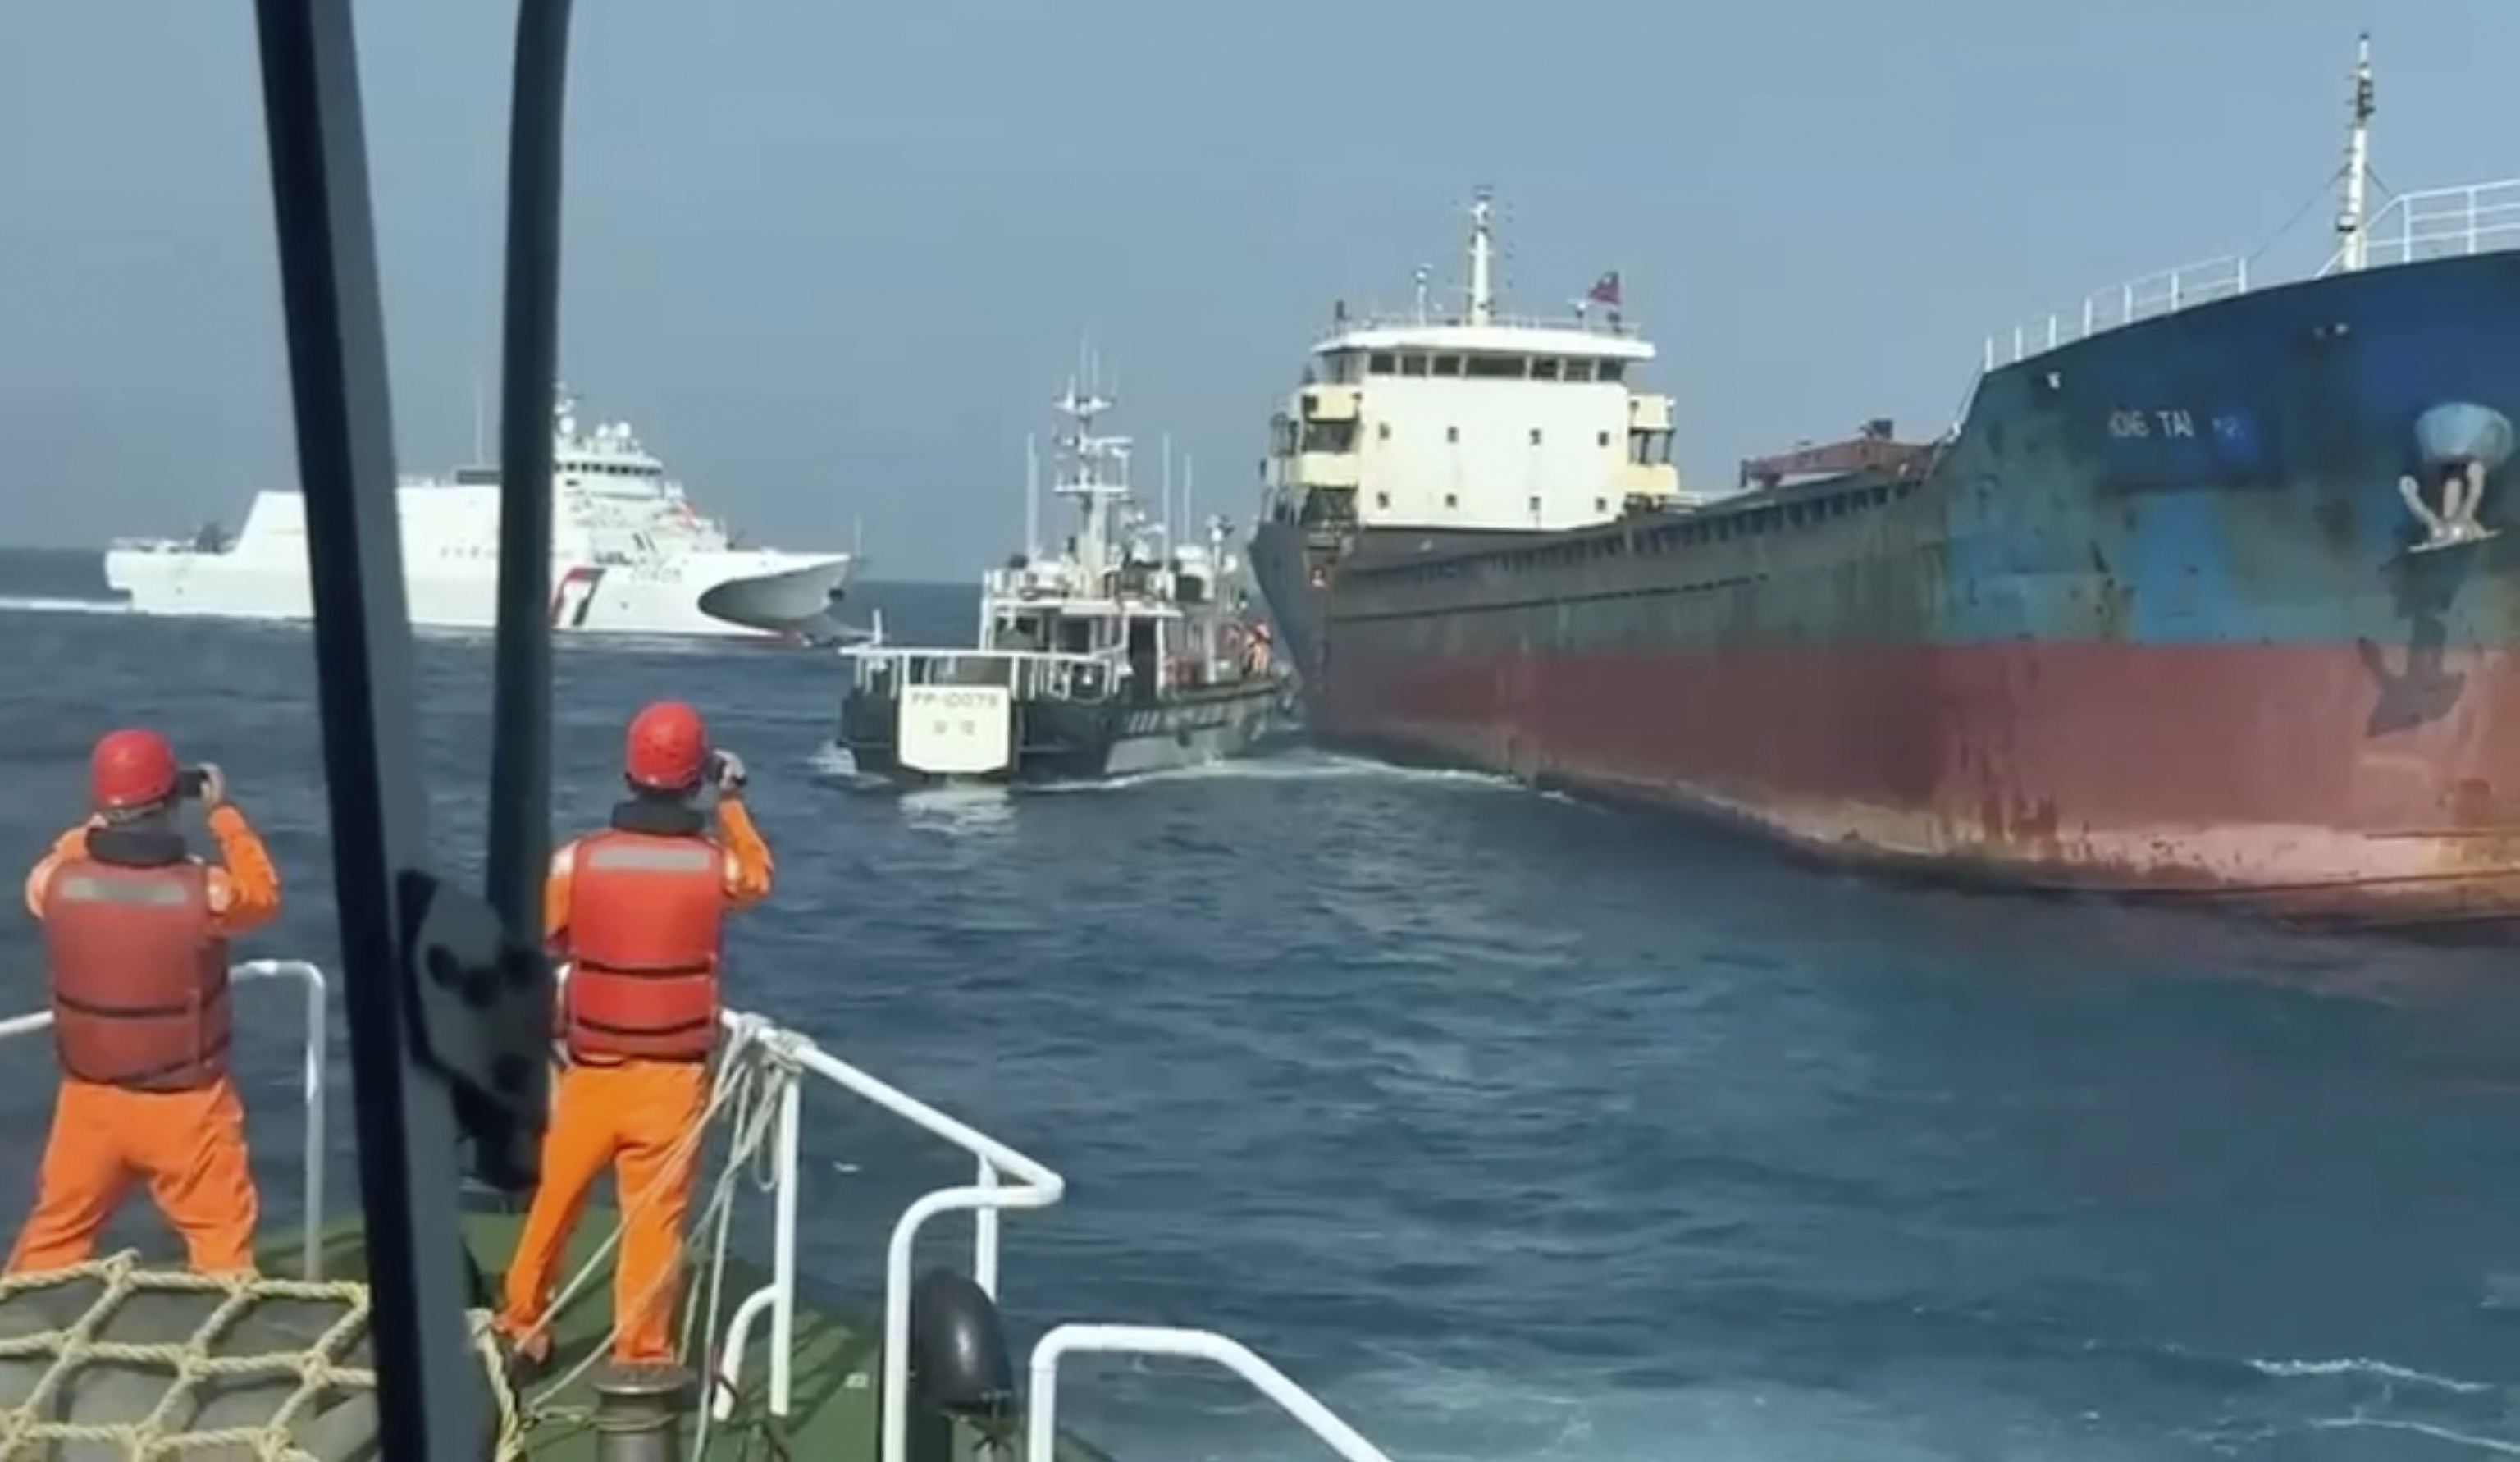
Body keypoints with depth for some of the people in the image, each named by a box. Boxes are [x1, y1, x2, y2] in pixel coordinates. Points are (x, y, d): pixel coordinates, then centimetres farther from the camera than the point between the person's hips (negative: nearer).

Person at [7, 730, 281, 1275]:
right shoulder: (201, 891, -21)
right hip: (183, 1104, -4)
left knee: (56, 1230, 20)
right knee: (222, 1235, 8)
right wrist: (223, 812, 7)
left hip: (88, 1099, 4)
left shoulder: (59, 883, -13)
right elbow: (262, 894, 1)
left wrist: (100, 823, 13)